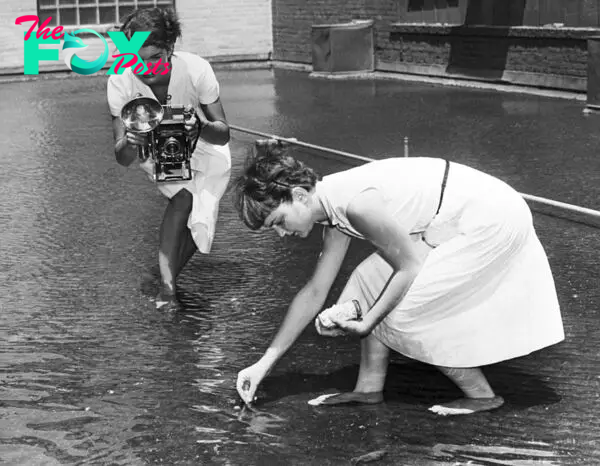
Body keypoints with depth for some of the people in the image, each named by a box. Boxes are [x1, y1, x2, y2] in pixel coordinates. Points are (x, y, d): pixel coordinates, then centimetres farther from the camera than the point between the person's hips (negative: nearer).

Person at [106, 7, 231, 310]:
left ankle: (169, 277, 11)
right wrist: (129, 144, -49)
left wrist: (201, 129, -48)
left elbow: (223, 134, -25)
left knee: (198, 224, -16)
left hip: (204, 149, 0)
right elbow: (122, 159, -25)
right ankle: (167, 283, -23)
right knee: (184, 197, -27)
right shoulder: (120, 83, -28)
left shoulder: (196, 70, -32)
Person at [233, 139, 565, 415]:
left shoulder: (356, 203, -25)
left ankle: (481, 395, 8)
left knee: (403, 315, -6)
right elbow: (314, 293, 12)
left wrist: (367, 322, -8)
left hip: (492, 223, -9)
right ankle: (369, 388, 15)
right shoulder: (334, 210, 5)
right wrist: (264, 364, 13)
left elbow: (410, 267, -17)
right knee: (370, 281, 6)